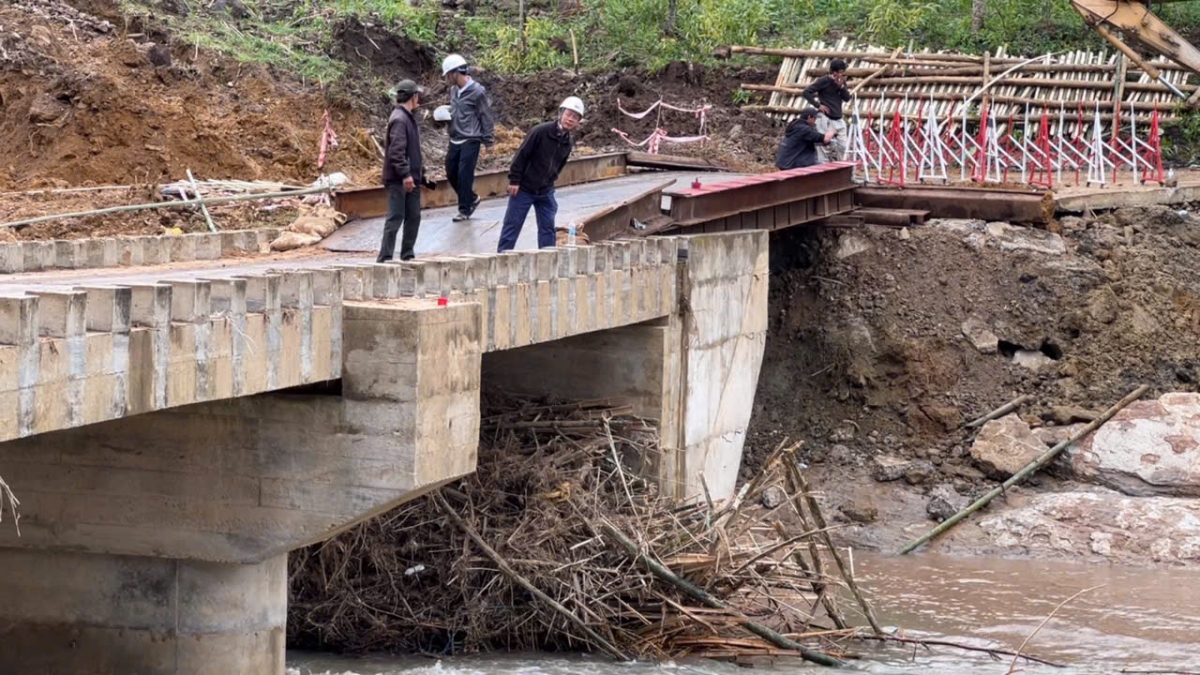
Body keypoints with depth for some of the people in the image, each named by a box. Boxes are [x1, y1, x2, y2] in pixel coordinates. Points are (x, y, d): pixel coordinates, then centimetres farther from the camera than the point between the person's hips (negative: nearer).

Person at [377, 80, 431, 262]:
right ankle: (384, 259, -6)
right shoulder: (399, 119, -15)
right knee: (395, 218, -8)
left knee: (414, 217, 12)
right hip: (399, 180, -10)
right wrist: (405, 174, -26)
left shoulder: (408, 118, 17)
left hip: (410, 179, 10)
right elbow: (396, 150, -23)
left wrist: (420, 173, 21)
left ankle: (407, 256, 21)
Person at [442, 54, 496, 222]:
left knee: (464, 175, -6)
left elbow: (487, 117, -8)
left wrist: (489, 140, -7)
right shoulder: (454, 90, 6)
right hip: (455, 140, 7)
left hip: (470, 141, -7)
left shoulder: (477, 92, -14)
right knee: (451, 173, 11)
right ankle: (471, 199, 31)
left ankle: (465, 209, 6)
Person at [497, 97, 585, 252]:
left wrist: (551, 181, 11)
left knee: (547, 227, 6)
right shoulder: (540, 131, -18)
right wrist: (514, 180, -15)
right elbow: (521, 155, -15)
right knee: (512, 224, -1)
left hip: (546, 191, 6)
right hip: (524, 188, -6)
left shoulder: (569, 142, 2)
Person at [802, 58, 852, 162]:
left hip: (838, 119, 7)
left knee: (842, 146, 8)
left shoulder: (842, 82, 10)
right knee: (826, 146, -8)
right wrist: (818, 105, -12)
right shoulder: (823, 81, -9)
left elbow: (847, 98, 4)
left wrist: (841, 86, -12)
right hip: (825, 119, -7)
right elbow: (806, 92, -10)